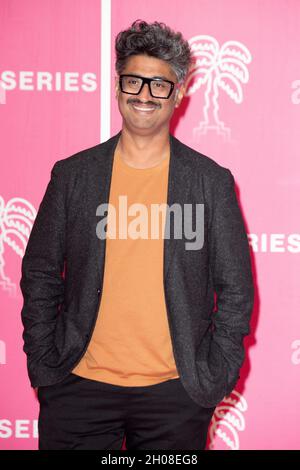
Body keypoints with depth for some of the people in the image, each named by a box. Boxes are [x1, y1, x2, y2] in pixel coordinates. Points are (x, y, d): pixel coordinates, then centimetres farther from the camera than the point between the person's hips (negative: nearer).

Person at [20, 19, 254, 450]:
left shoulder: (212, 181, 0)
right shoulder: (72, 175, 2)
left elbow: (235, 290, 2)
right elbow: (40, 277, 6)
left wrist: (215, 380, -2)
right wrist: (44, 369, 1)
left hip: (176, 394, 0)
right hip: (81, 386, 1)